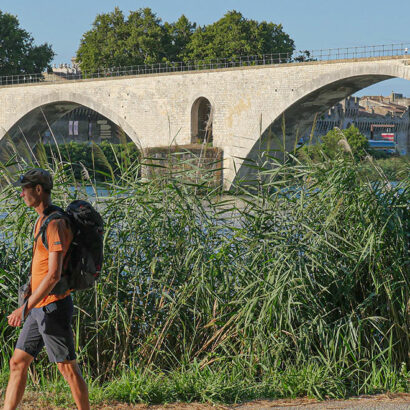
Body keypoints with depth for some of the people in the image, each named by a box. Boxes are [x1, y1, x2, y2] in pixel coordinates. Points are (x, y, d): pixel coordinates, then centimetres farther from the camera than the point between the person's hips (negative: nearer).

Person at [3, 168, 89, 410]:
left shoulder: (55, 224, -18)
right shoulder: (43, 220, 14)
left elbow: (54, 275, -24)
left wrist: (25, 309, -25)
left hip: (53, 307, -10)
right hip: (40, 308, 10)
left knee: (68, 368, 0)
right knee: (18, 363, 10)